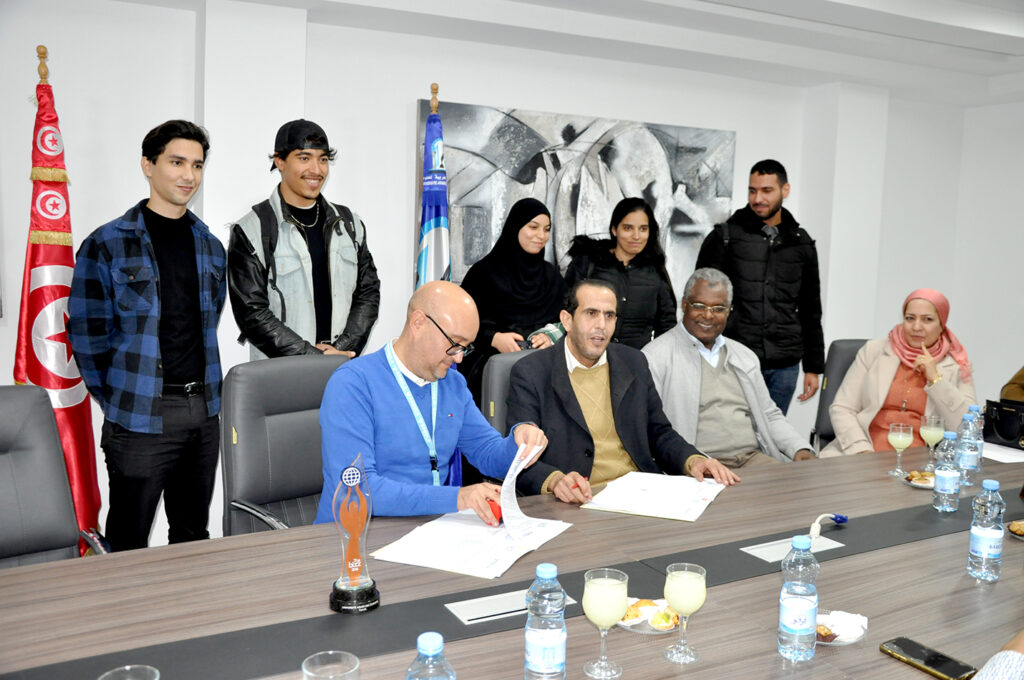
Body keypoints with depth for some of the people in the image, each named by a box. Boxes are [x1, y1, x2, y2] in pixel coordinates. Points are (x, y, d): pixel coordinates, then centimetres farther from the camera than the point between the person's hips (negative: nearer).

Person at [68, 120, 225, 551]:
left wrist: (204, 393, 13)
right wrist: (117, 402, -4)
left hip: (203, 412, 5)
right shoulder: (107, 245, -5)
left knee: (194, 538, 15)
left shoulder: (210, 246, 11)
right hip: (140, 417, -5)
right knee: (128, 546, 3)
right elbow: (86, 334, -4)